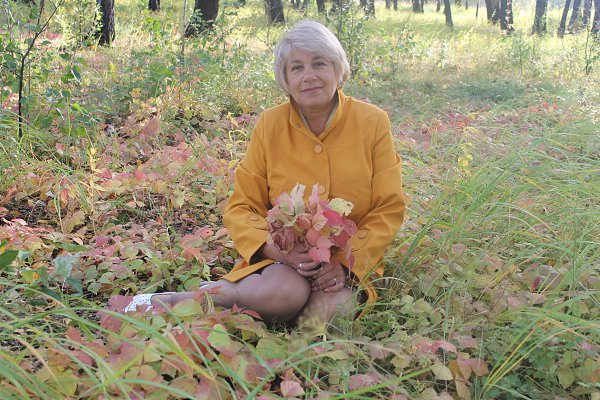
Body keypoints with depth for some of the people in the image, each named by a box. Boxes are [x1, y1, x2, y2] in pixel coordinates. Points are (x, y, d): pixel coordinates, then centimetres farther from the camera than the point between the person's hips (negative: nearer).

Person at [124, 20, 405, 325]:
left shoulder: (373, 123, -2)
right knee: (285, 292, -36)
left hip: (351, 263, 1)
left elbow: (389, 209, -1)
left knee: (329, 311, -33)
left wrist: (347, 262, -16)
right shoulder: (269, 125, -1)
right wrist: (278, 250, -18)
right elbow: (241, 208, 2)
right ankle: (170, 301, -19)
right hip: (283, 258, -1)